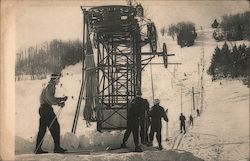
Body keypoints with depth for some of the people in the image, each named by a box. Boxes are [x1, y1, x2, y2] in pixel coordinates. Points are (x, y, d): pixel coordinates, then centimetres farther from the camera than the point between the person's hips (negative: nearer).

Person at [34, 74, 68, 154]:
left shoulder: (50, 86, 23)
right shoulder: (50, 86, -9)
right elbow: (50, 99, -20)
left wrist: (59, 102, 13)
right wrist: (62, 99, -12)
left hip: (43, 108, 10)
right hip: (46, 109, -10)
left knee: (42, 129, 9)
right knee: (55, 127, -6)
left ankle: (38, 149, 10)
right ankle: (57, 147, -5)